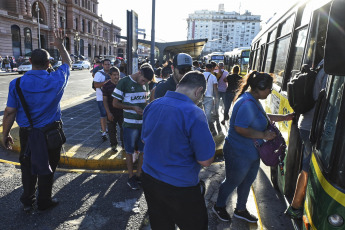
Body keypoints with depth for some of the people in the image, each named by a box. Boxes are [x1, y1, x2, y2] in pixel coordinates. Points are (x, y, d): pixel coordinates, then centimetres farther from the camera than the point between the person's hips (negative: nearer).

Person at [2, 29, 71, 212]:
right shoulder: (57, 80, -13)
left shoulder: (17, 84, -12)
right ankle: (44, 202, 28)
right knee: (47, 167, 13)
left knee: (27, 166, 20)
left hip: (27, 133, 1)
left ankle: (27, 201, 31)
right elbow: (67, 63, 8)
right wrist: (60, 46, 22)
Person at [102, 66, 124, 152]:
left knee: (124, 129, 7)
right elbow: (105, 100, -6)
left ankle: (124, 144, 24)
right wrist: (108, 113, -12)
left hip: (122, 111, 1)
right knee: (112, 130, 10)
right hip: (111, 112, -1)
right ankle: (114, 145, 28)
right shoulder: (106, 86, -7)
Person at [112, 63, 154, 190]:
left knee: (144, 150, 11)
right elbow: (115, 103, -9)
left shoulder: (145, 83, 6)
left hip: (144, 122, 5)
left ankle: (139, 175, 29)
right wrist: (133, 108, -19)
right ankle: (131, 177, 25)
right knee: (130, 151, 9)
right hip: (130, 124, -5)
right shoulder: (124, 82, -11)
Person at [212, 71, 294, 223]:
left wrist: (284, 118, 17)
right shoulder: (247, 103, -28)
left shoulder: (254, 101, 7)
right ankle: (219, 207, 38)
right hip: (239, 154, -10)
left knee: (247, 182, 23)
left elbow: (263, 117, 22)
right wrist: (263, 135, -24)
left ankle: (241, 210, 45)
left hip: (251, 153, 10)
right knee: (232, 182, 12)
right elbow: (240, 128, -33)